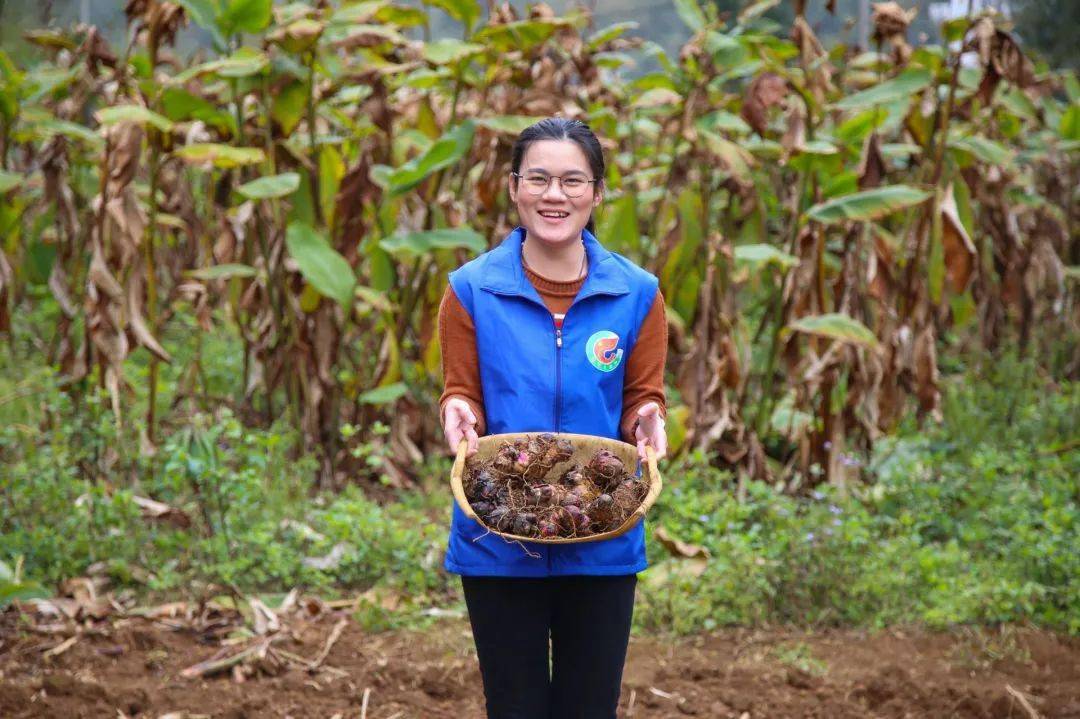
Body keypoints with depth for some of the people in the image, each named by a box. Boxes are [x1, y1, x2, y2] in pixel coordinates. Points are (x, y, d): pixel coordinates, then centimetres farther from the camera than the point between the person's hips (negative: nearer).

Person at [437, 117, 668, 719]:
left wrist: (647, 422, -19)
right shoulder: (472, 290, -3)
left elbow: (642, 399, 4)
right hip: (500, 537, -1)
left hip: (601, 541, 1)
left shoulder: (637, 293, 0)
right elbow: (461, 396, 1)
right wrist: (460, 416, -21)